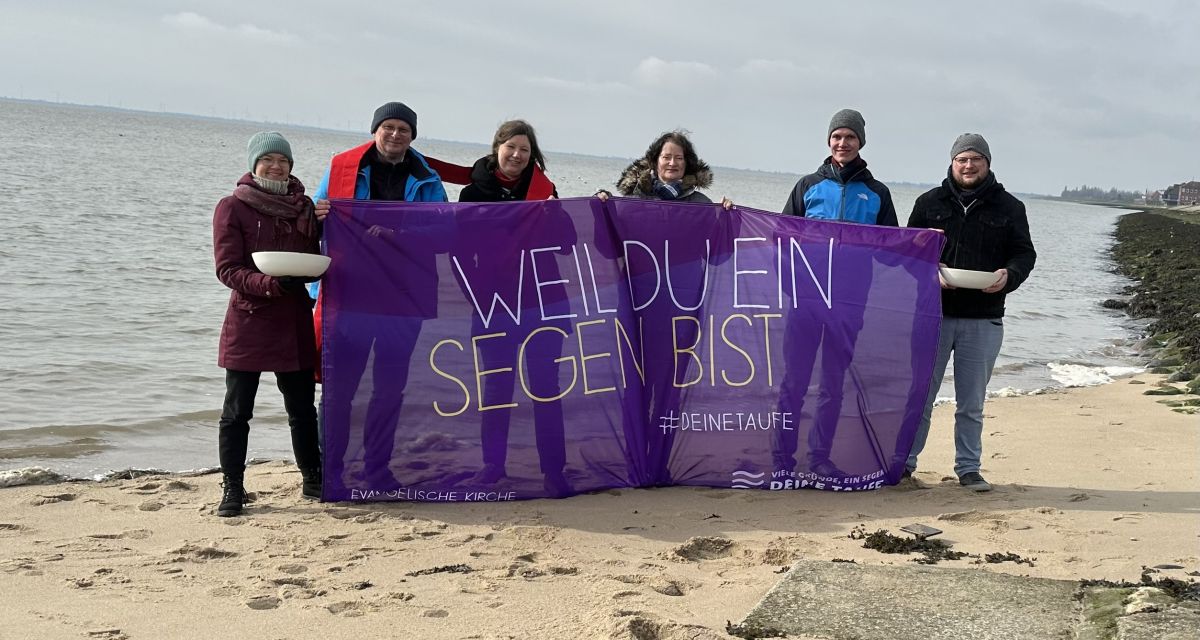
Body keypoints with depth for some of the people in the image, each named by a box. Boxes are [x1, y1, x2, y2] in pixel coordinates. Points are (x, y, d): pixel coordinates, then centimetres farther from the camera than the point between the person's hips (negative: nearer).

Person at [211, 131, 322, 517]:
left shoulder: (302, 206, 10)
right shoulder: (232, 207, -3)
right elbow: (227, 269, -11)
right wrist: (269, 284, -26)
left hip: (294, 320, 4)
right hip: (248, 321, -4)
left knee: (302, 408, 12)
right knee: (237, 411, 1)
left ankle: (312, 479, 25)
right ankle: (233, 488, 9)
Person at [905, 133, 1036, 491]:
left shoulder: (1009, 208, 7)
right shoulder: (930, 203, 6)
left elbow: (1024, 253, 7)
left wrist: (1009, 275, -14)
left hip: (984, 319, 0)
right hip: (933, 313, 0)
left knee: (972, 404, 9)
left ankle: (968, 468, 18)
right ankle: (904, 461, 15)